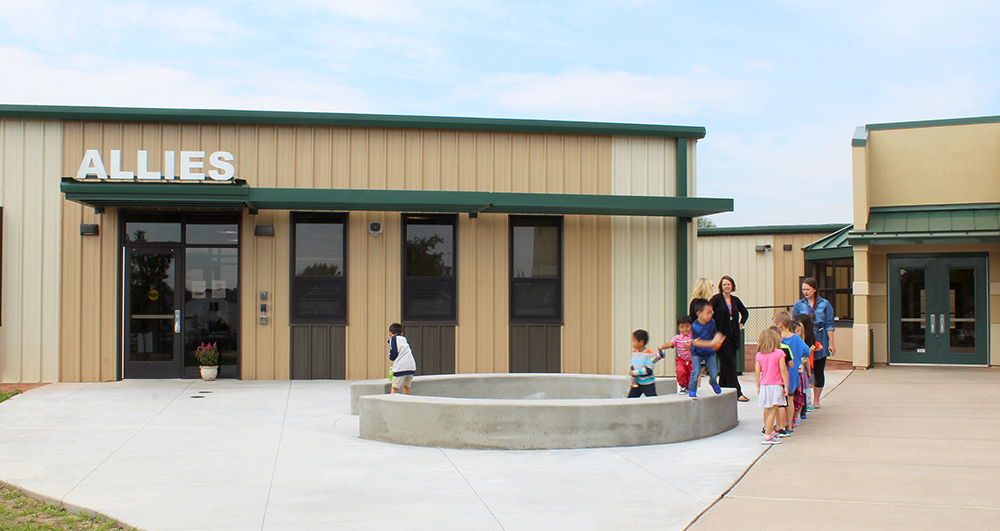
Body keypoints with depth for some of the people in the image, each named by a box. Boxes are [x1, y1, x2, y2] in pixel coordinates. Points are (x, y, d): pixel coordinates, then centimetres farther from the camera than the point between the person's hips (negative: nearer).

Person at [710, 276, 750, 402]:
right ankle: (737, 393, -11)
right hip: (721, 335, -5)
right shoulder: (717, 298, -5)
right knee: (729, 364, -9)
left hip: (733, 336, 6)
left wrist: (741, 323, 15)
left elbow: (745, 312, 28)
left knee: (726, 364, 9)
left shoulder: (735, 300, 12)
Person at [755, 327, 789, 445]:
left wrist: (758, 386, 11)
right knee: (772, 411, -5)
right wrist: (786, 386, -5)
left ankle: (771, 431, 33)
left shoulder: (759, 355, 3)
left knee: (767, 410, 18)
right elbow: (783, 370, -11)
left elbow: (757, 372, 2)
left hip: (764, 385, 5)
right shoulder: (779, 353, -8)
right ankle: (767, 436, -10)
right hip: (776, 385, -5)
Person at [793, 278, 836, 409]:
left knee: (818, 371, 4)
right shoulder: (799, 305, 7)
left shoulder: (825, 304, 4)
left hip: (820, 340, 0)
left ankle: (816, 400, 14)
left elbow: (829, 325, 3)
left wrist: (831, 343, -1)